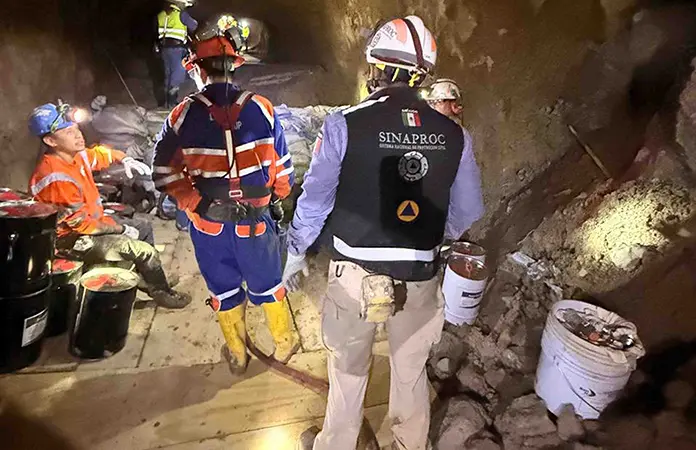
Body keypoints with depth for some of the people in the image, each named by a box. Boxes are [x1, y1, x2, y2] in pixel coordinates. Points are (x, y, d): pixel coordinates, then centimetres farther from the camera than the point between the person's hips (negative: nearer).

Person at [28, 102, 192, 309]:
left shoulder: (75, 154, -5)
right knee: (146, 252, -15)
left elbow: (100, 153, 19)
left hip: (93, 220, 10)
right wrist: (121, 229, -17)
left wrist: (125, 159, 2)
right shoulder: (56, 178, -30)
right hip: (73, 239, -10)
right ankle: (161, 293, 11)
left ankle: (146, 278, 34)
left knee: (144, 227, 20)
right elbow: (79, 223, -26)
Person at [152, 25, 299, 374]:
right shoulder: (261, 109, -8)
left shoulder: (184, 114, -9)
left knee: (224, 289, 19)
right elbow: (282, 164, -3)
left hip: (208, 222, 0)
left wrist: (193, 204, -1)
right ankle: (285, 344, 38)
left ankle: (237, 355, 38)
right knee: (267, 283, 20)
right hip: (255, 219, 0)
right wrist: (278, 197, 12)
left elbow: (165, 171, -8)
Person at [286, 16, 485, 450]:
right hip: (421, 279, 3)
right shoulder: (454, 134, -7)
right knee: (412, 369, 25)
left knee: (349, 368, 21)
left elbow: (315, 199, -8)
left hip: (356, 275, -2)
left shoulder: (346, 125, -16)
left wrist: (295, 253, 8)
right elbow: (468, 211, 1)